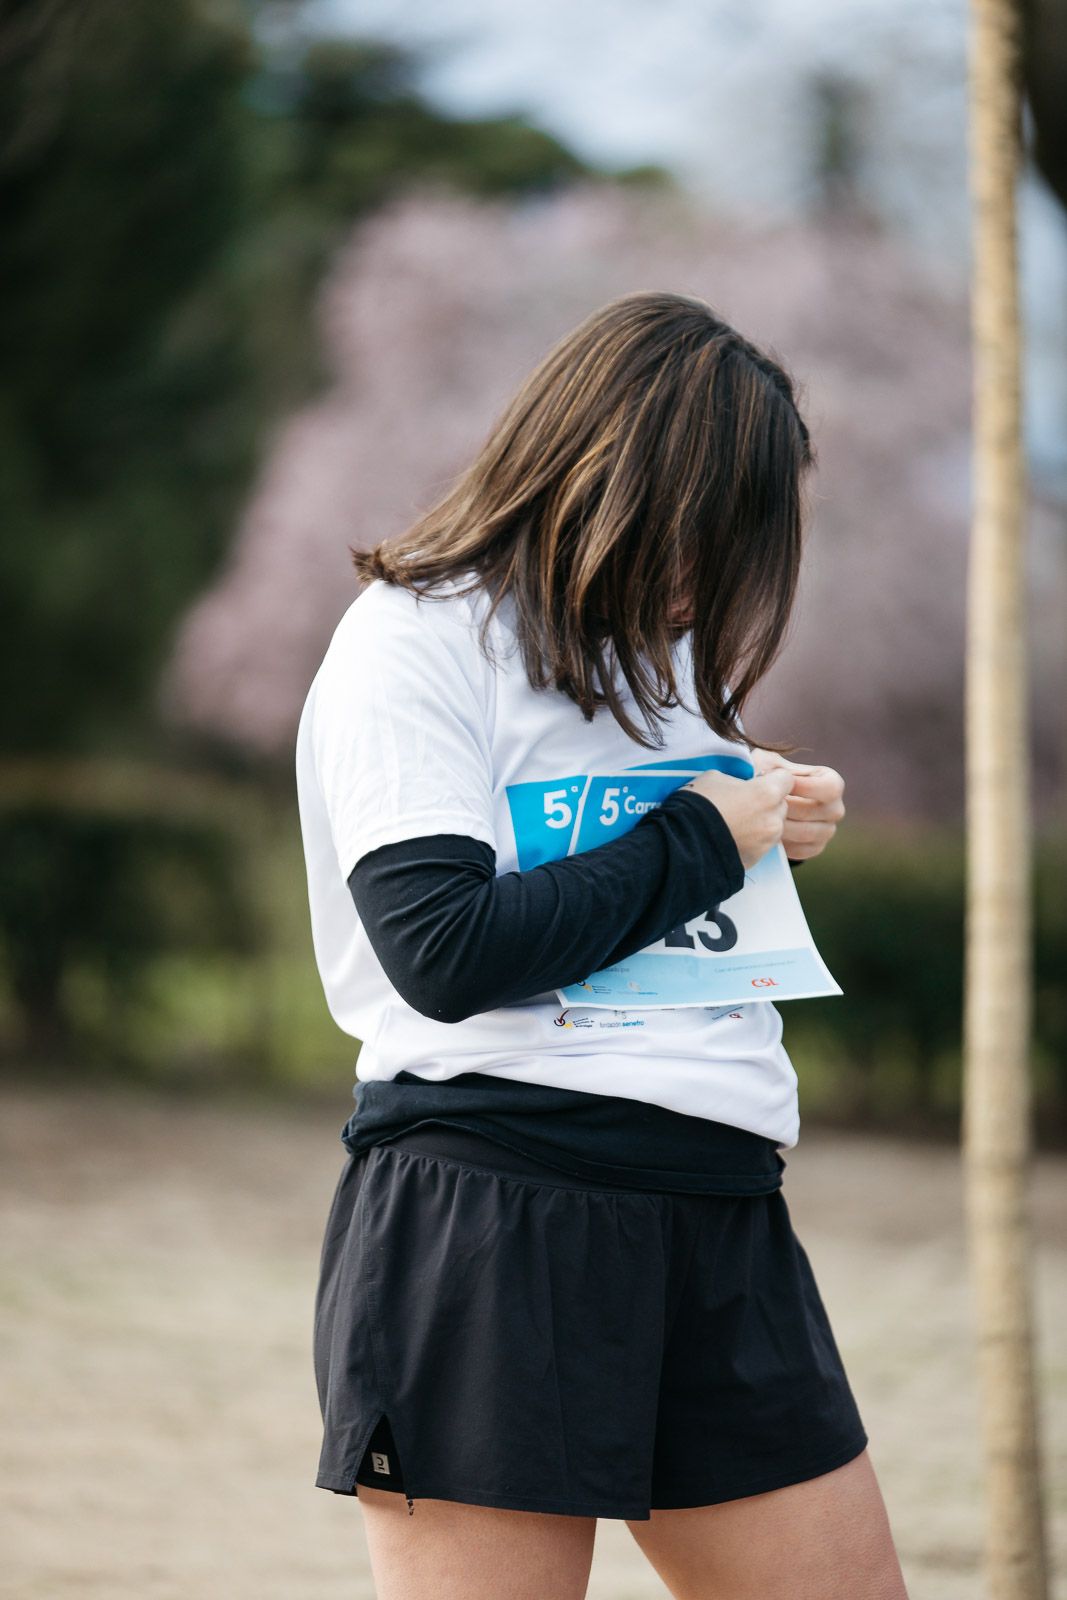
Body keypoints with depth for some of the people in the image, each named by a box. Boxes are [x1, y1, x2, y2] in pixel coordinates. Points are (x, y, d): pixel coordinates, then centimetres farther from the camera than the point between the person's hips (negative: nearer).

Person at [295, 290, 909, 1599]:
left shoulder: (655, 646, 20)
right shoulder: (413, 639, -5)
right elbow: (445, 949, -18)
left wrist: (772, 820, 8)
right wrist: (701, 841, -7)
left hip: (720, 1204, 8)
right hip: (488, 1209, -8)